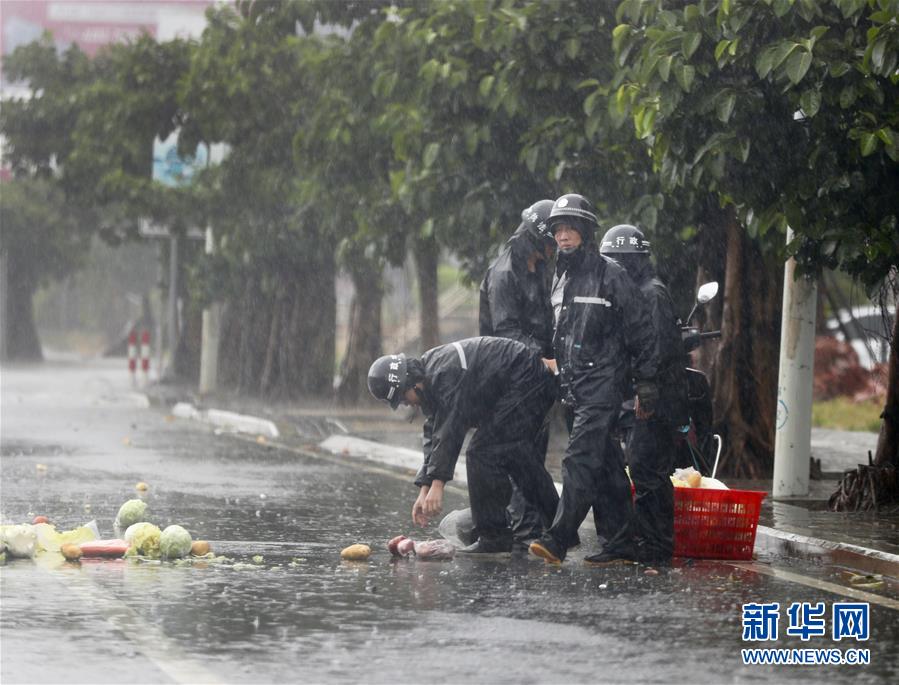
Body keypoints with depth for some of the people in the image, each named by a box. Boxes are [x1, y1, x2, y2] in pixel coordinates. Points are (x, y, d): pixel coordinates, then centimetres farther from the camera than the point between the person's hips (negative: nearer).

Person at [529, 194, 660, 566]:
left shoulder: (610, 274, -7)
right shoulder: (561, 278, 16)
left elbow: (640, 329, -7)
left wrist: (646, 380, -8)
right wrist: (558, 370, 23)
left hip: (603, 383, -8)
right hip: (573, 387, 8)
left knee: (580, 459, -17)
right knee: (607, 466, 10)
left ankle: (558, 538, -23)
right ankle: (622, 542, 14)